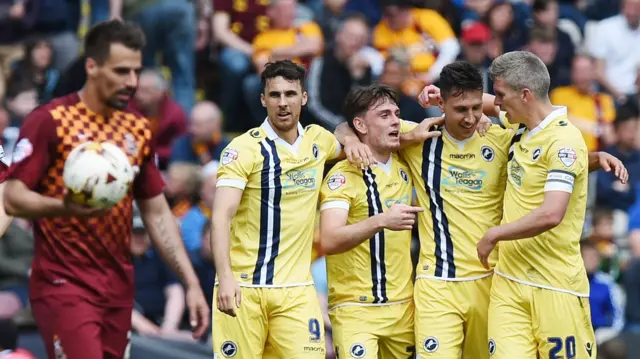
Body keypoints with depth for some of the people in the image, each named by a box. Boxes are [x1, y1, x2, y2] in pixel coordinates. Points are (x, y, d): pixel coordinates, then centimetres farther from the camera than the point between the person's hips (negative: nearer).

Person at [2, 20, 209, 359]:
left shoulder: (139, 129, 11)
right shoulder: (50, 121, -8)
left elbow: (157, 212, 16)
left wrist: (191, 282, 8)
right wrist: (65, 207, -32)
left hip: (119, 286, 6)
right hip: (64, 284, -6)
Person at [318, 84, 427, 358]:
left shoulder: (404, 168, 9)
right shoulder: (343, 176, -10)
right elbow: (328, 241, -21)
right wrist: (380, 221, -34)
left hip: (403, 307, 6)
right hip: (355, 308, -6)